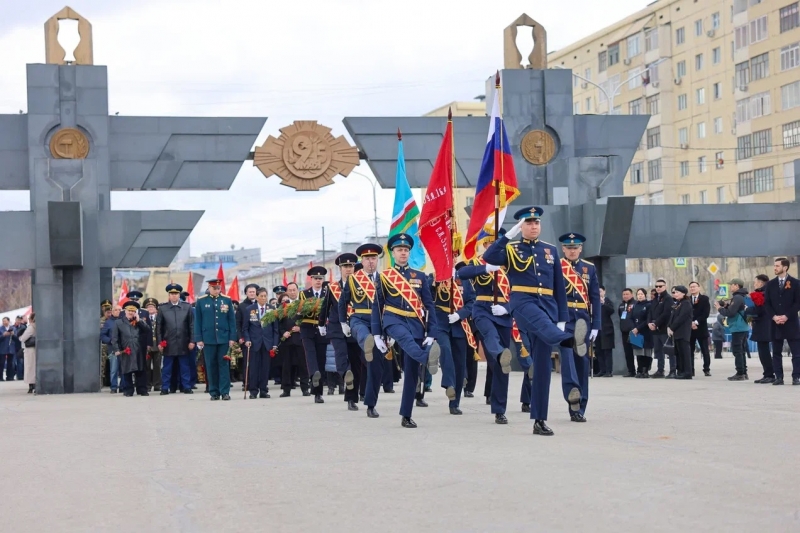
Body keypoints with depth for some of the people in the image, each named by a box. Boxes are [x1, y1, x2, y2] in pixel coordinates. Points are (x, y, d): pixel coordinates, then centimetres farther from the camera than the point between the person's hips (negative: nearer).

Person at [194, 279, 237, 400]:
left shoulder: (227, 300, 6)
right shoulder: (201, 301, 4)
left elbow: (232, 320, 5)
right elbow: (197, 321, 4)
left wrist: (232, 338, -1)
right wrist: (198, 339, -2)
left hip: (224, 338, 0)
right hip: (208, 339, 0)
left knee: (224, 365, 0)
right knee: (211, 366, 3)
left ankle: (225, 391, 0)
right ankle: (214, 392, 8)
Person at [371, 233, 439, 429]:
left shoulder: (420, 276, 11)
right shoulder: (384, 276, 7)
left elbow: (429, 306, 9)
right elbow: (377, 307, 7)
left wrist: (431, 334, -1)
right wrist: (377, 335, -1)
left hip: (416, 324, 3)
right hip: (393, 320, -2)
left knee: (412, 372, 0)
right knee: (406, 339, -39)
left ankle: (406, 416, 8)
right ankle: (428, 358, -71)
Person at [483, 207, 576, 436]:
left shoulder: (550, 250, 16)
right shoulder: (511, 248, 7)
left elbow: (559, 287, 14)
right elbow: (488, 257, -15)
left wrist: (562, 318, 8)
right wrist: (509, 234, -16)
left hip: (547, 305, 4)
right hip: (523, 303, -4)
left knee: (542, 363, 0)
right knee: (545, 326, -38)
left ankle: (539, 420, 2)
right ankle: (571, 340, -75)